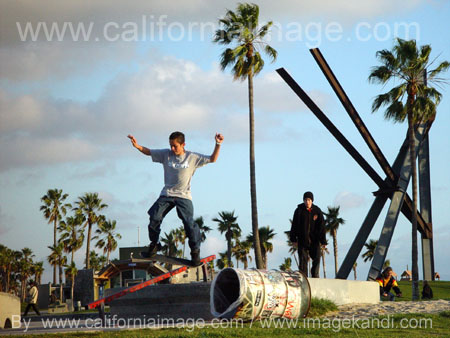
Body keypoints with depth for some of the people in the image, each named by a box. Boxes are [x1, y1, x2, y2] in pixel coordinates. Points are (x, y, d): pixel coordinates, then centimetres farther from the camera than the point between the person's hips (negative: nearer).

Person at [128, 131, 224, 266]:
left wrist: (218, 145, -11)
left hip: (184, 196, -2)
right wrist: (137, 146, -10)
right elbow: (148, 152, 9)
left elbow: (212, 159, 2)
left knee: (189, 223, -16)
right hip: (166, 194, 2)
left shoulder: (192, 157, 1)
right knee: (155, 217, -13)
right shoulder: (166, 154, 6)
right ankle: (154, 244, 10)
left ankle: (195, 251, 0)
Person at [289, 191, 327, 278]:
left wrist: (323, 241, -6)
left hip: (314, 240, 1)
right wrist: (293, 239, 0)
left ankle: (315, 276, 9)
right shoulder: (299, 211, 0)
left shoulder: (317, 211, 1)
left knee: (317, 259, -3)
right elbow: (294, 226, 3)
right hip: (302, 240, -1)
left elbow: (321, 227, 0)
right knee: (303, 261, -2)